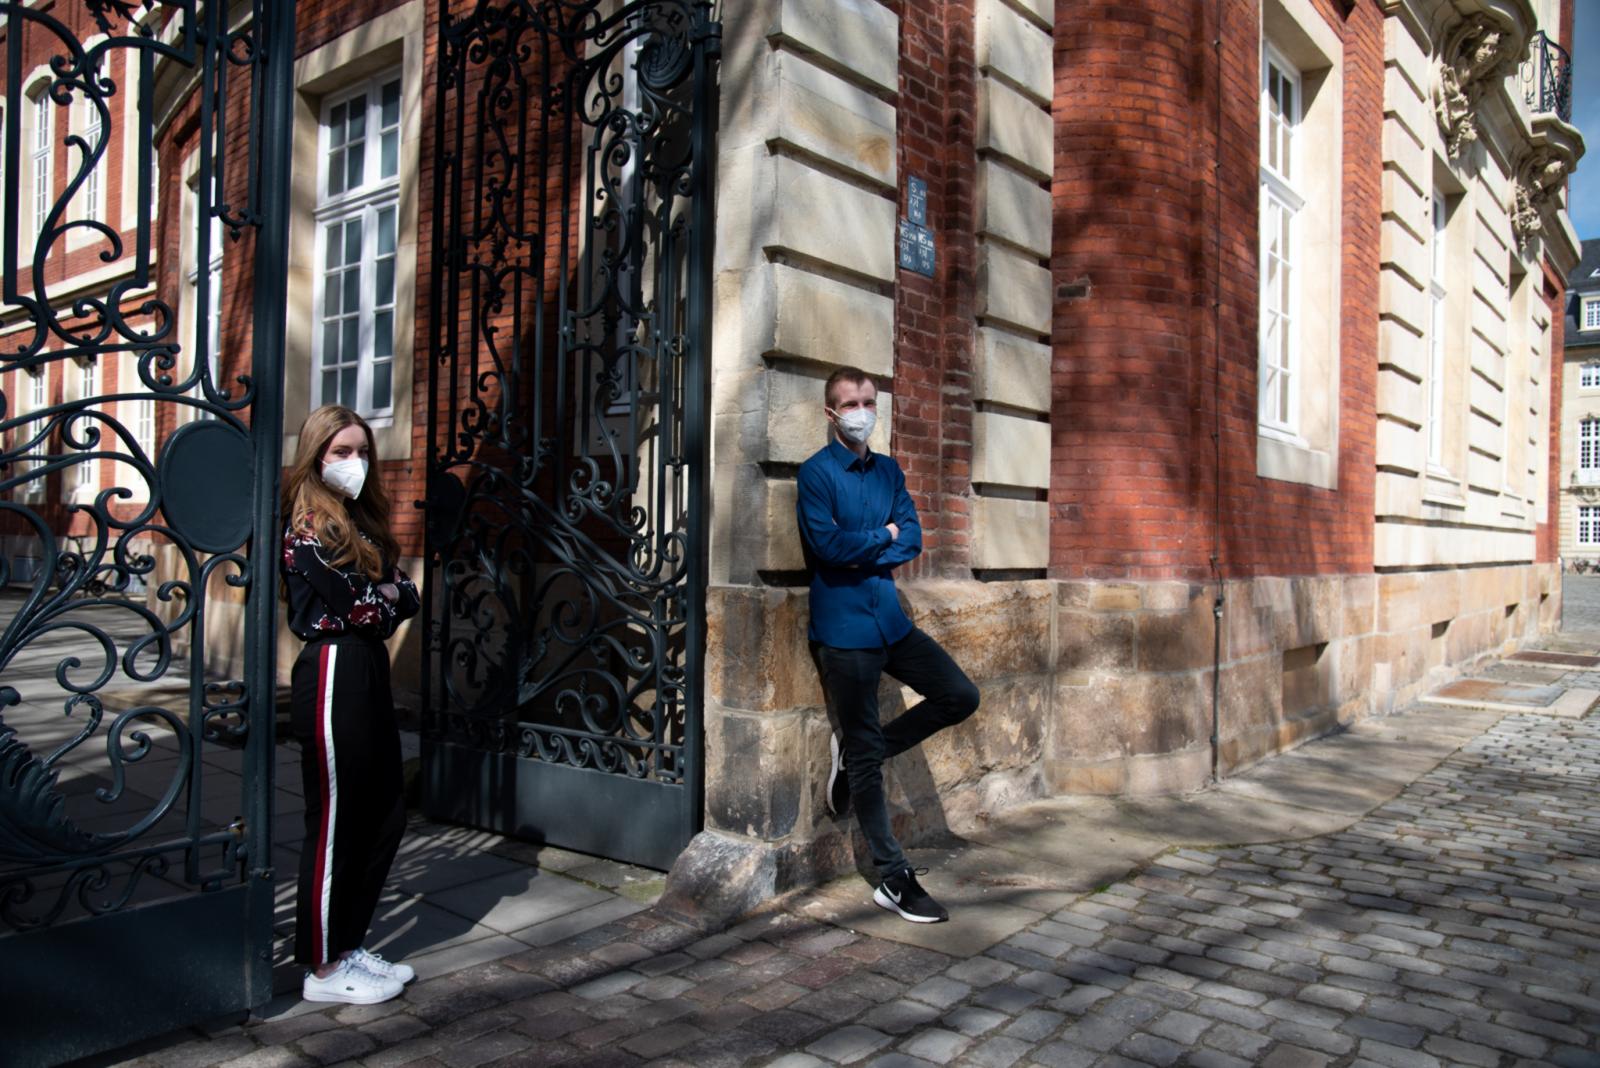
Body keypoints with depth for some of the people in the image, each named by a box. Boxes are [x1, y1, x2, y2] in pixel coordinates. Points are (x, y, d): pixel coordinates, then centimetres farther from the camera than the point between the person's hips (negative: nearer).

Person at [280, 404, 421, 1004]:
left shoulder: (361, 519, 16)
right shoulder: (308, 525, -10)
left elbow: (405, 598, 10)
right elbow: (352, 607, -19)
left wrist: (384, 594, -10)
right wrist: (388, 594, -1)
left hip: (369, 672, 9)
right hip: (333, 675, -9)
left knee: (386, 814, 13)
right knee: (335, 822, 0)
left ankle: (348, 946, 26)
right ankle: (324, 969, 14)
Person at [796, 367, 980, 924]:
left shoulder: (888, 471, 12)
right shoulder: (816, 472, -7)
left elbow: (912, 537, 3)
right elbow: (827, 545, -19)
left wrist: (864, 556, -14)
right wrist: (882, 537, -5)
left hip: (890, 620, 7)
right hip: (843, 628, -6)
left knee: (960, 695, 4)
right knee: (866, 758, 1)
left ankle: (858, 753, 15)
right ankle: (893, 878, 12)